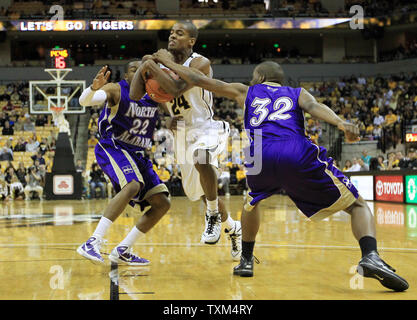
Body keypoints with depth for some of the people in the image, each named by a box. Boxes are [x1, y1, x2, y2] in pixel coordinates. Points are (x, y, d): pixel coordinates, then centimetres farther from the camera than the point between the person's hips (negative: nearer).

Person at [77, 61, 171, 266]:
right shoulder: (116, 90, -10)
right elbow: (84, 101, -24)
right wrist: (94, 87, -47)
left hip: (137, 155, 8)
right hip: (112, 147, -7)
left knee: (163, 203, 2)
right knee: (133, 185, -35)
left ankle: (122, 251, 6)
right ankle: (92, 243, -39)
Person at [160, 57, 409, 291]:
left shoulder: (246, 92, 33)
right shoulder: (297, 93, 30)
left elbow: (200, 80, 38)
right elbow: (314, 107, 5)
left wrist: (168, 63, 53)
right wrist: (342, 124, -14)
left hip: (261, 156, 2)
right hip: (298, 154, -1)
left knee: (253, 201, 37)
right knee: (358, 205, 8)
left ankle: (246, 260, 34)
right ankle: (371, 257, -18)